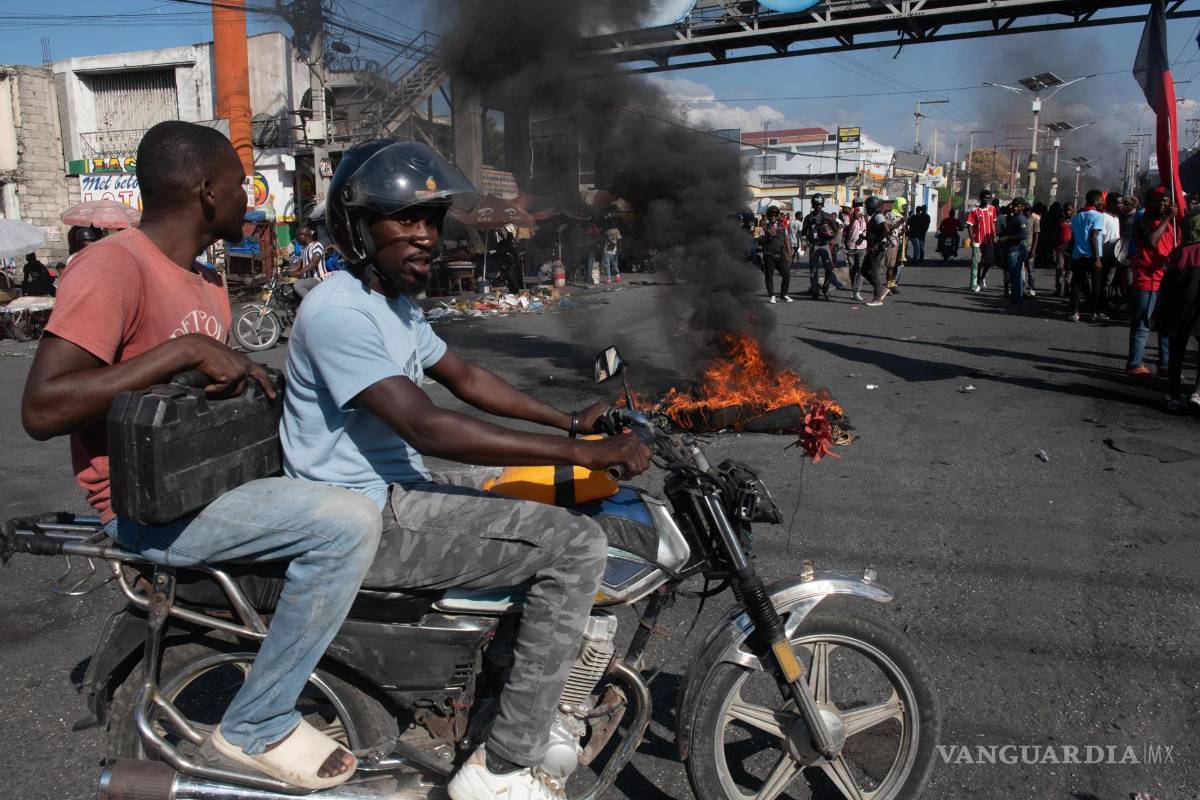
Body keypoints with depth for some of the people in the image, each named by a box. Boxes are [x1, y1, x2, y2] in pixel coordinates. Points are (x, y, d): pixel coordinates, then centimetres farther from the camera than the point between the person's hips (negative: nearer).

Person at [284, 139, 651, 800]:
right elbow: (426, 427, -30)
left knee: (543, 494, 19)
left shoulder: (395, 302, 12)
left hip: (394, 489, 10)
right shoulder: (338, 310, -21)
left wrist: (573, 421, 10)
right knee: (576, 545, -17)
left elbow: (466, 378, 19)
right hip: (363, 522, -10)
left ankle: (530, 705, 26)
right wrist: (581, 452, -31)